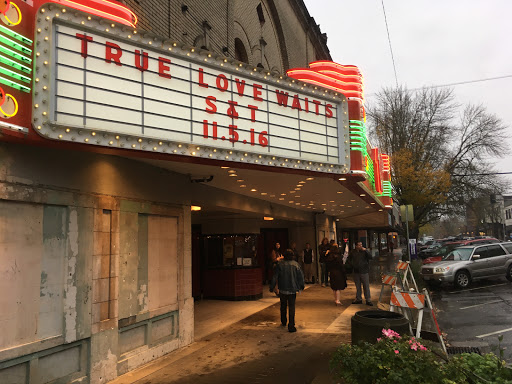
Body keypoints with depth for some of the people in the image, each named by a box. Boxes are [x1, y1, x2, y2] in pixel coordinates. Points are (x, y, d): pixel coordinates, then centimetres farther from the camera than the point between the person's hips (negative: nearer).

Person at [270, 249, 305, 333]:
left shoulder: (280, 264, -6)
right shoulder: (296, 264, -4)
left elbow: (275, 277, -5)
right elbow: (301, 276, 2)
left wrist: (272, 287, 4)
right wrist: (302, 286, 17)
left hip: (282, 289, 1)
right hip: (292, 290, -1)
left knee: (283, 306, 20)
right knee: (292, 307, 2)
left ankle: (283, 322, 36)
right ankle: (291, 326, -3)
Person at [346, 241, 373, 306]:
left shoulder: (364, 251, -2)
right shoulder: (352, 252, 4)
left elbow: (370, 257, -16)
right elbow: (348, 260, 15)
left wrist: (365, 250, -22)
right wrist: (352, 265, 2)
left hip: (364, 271, -3)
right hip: (356, 271, 3)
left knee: (366, 286, -1)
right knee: (357, 286, 12)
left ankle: (368, 300, 5)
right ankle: (358, 299, 23)